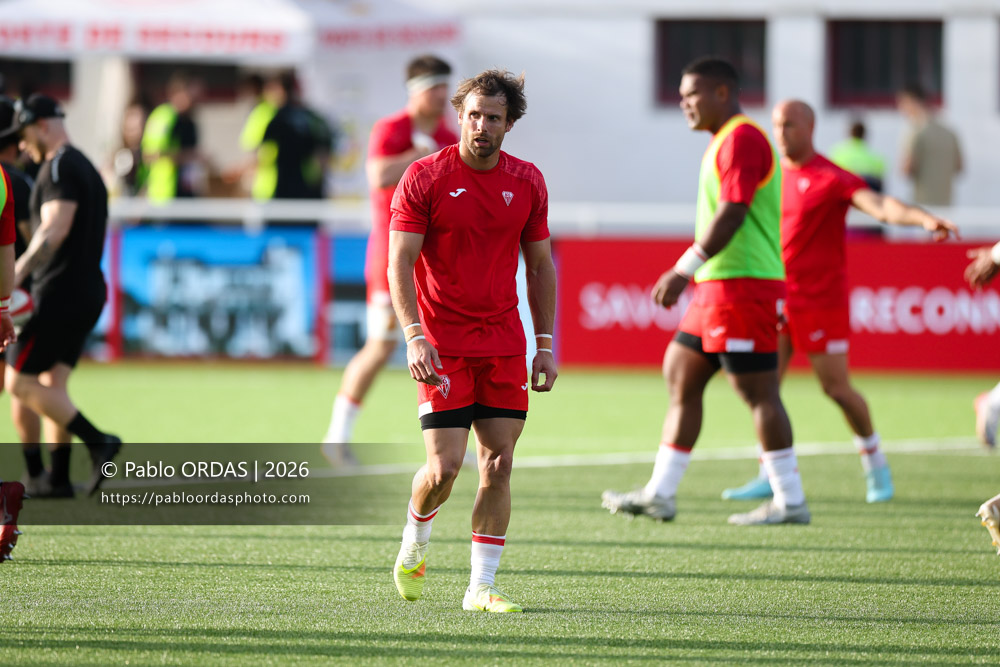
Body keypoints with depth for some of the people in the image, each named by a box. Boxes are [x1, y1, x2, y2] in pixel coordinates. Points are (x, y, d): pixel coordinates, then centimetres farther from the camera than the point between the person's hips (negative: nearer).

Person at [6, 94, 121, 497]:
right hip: (88, 290, 10)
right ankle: (59, 477, 8)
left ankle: (98, 441, -15)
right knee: (52, 384, 11)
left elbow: (54, 230, -23)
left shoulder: (60, 166, -12)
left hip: (60, 294, -10)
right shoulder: (87, 168, 19)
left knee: (19, 382, -6)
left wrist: (14, 276, -27)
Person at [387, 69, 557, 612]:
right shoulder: (424, 177, -7)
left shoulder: (527, 182, 5)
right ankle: (413, 546, 21)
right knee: (444, 466, -10)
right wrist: (414, 335, -20)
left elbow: (540, 264, 13)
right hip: (441, 344, -4)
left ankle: (481, 587, 4)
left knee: (498, 464, -2)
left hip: (504, 343, 4)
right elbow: (400, 263, -9)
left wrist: (545, 345, 8)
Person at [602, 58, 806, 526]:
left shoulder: (742, 139, -13)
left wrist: (685, 269, -24)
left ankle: (789, 501, -4)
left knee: (757, 391, -8)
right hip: (717, 287, 11)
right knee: (680, 377, 11)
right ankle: (659, 494, 13)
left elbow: (732, 213, -22)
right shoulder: (725, 141, 19)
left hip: (741, 285, -11)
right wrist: (689, 274, 23)